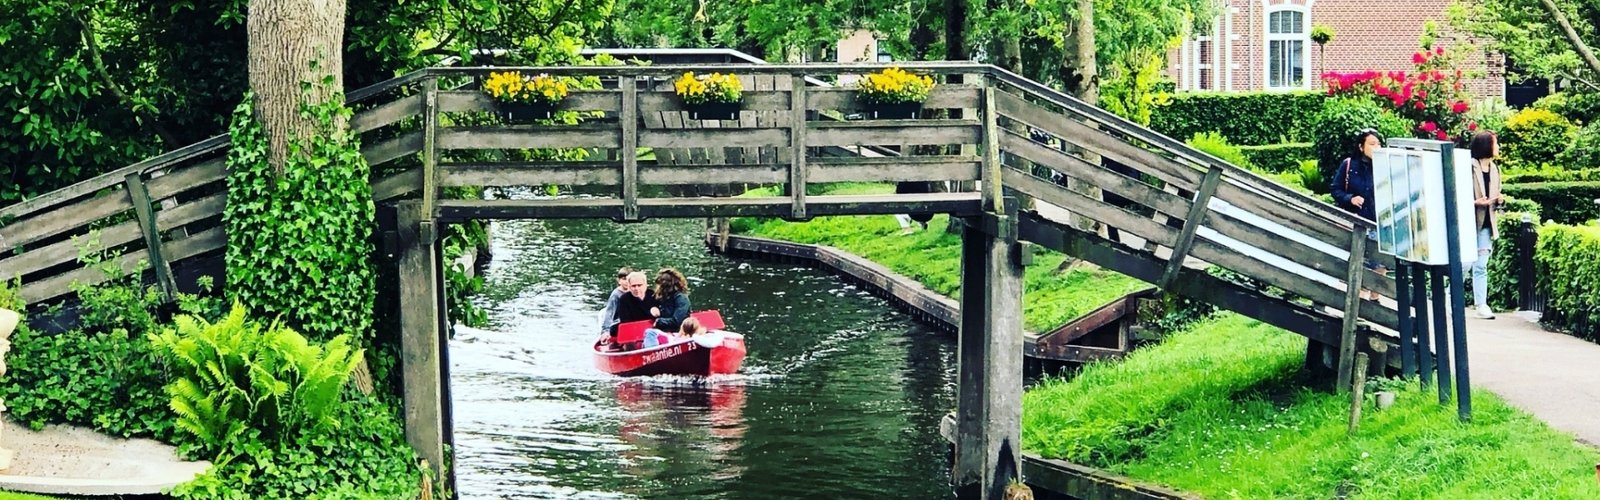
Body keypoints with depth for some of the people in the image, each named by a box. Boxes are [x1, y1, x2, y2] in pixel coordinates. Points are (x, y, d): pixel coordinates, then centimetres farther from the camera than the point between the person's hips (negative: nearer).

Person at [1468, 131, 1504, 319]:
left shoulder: (1494, 169, 12)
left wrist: (1500, 200, 0)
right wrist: (1475, 202, -25)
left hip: (1486, 224, 6)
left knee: (1481, 266, 5)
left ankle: (1482, 304, 4)